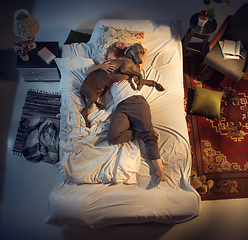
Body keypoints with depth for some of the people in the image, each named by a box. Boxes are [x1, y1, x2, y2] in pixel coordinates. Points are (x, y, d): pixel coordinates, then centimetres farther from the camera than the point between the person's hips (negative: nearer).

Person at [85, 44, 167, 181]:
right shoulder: (109, 73, 34)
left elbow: (144, 51, 39)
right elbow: (87, 73, 32)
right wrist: (101, 65, 15)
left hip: (137, 101, -2)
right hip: (121, 107, 2)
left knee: (148, 131, -23)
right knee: (112, 137, -25)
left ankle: (159, 169, -27)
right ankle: (142, 132, -11)